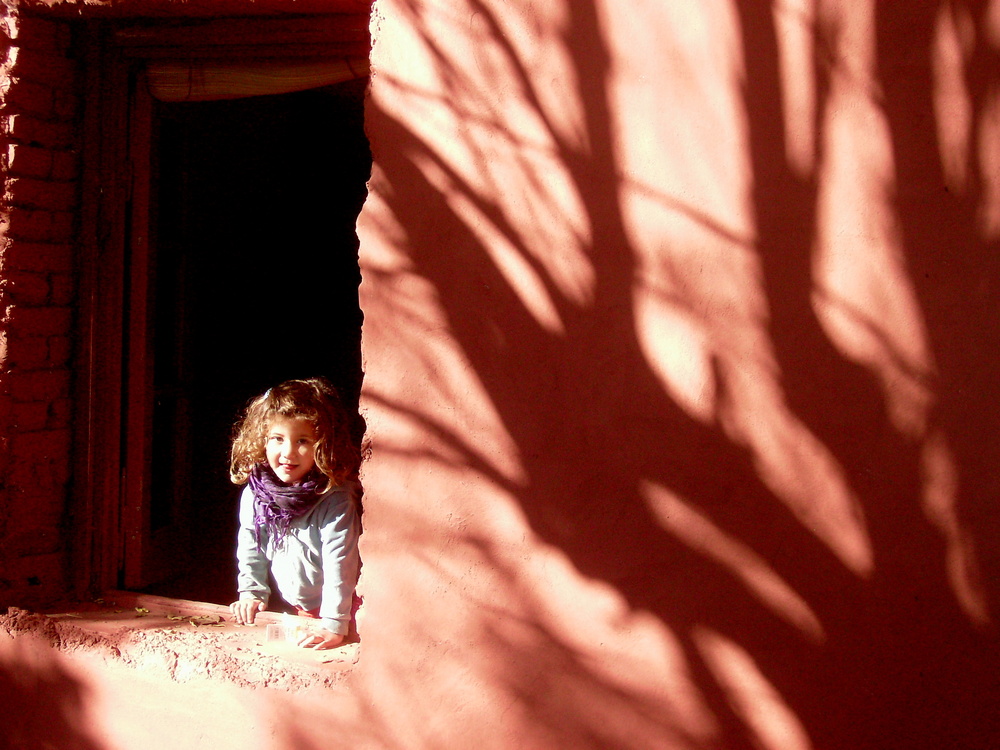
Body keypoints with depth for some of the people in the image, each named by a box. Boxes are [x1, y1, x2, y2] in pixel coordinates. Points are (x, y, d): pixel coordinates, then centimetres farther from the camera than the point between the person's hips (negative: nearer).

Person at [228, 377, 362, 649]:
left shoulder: (335, 500, -19)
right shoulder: (254, 494, -2)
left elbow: (340, 564, -21)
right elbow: (250, 550, 13)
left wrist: (334, 624, -25)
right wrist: (251, 594, 7)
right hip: (288, 612, 6)